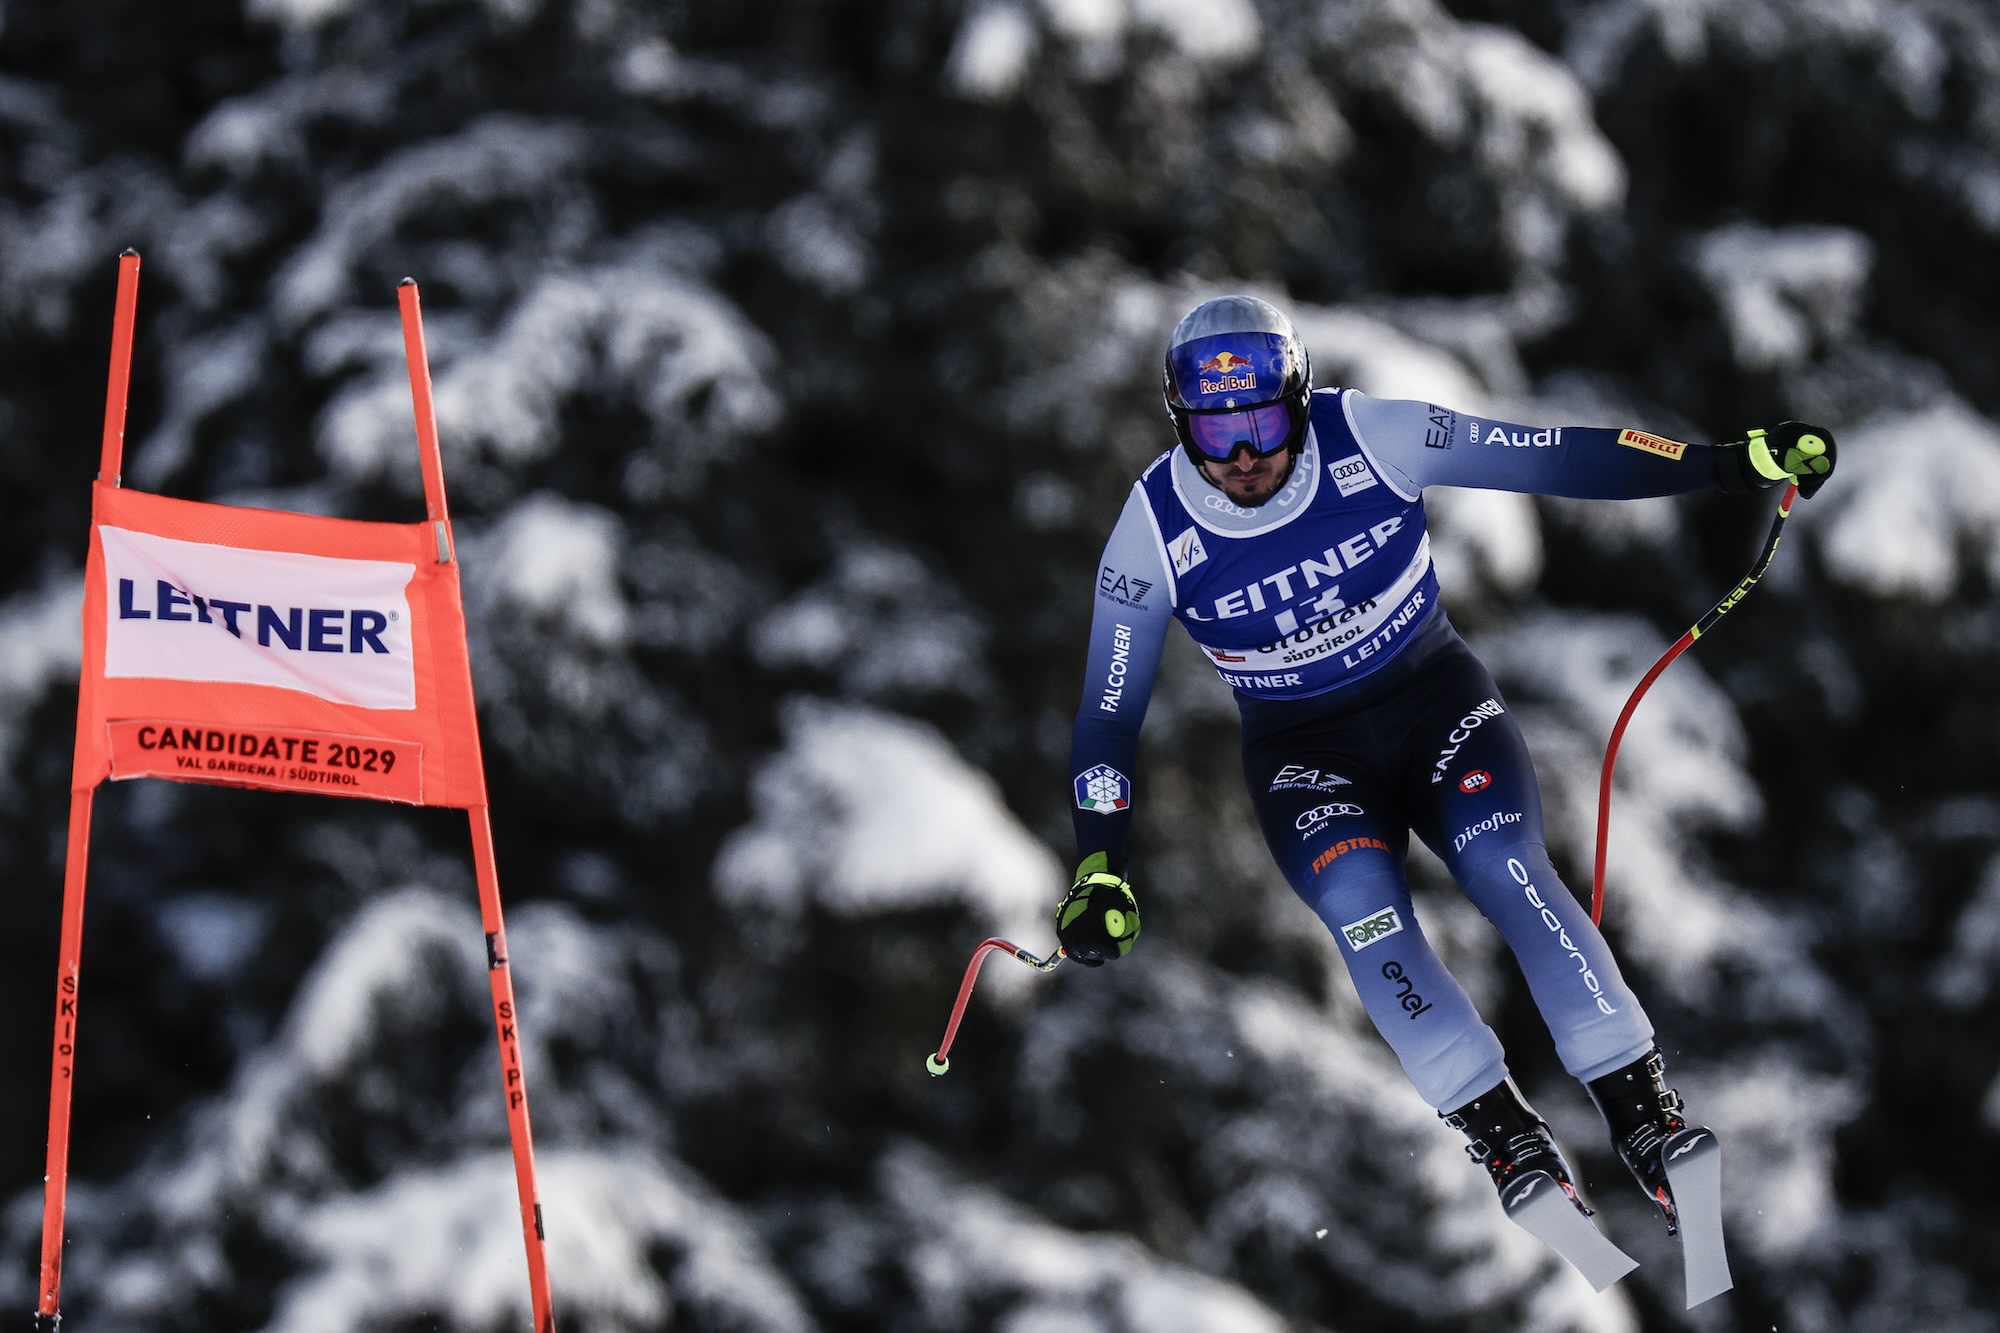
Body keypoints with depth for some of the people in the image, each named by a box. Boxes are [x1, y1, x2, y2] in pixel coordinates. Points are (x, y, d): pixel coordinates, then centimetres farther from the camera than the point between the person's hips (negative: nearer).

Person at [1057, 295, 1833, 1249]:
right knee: (1359, 902, -29)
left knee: (1507, 870, -26)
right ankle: (1502, 1132, -21)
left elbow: (1558, 459, -13)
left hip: (1435, 696, 0)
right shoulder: (1154, 534, -15)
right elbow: (1108, 713, -5)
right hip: (1304, 750, 0)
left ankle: (1640, 1109, -20)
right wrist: (1098, 872, -14)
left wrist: (1736, 463, -18)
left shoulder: (1372, 440, -18)